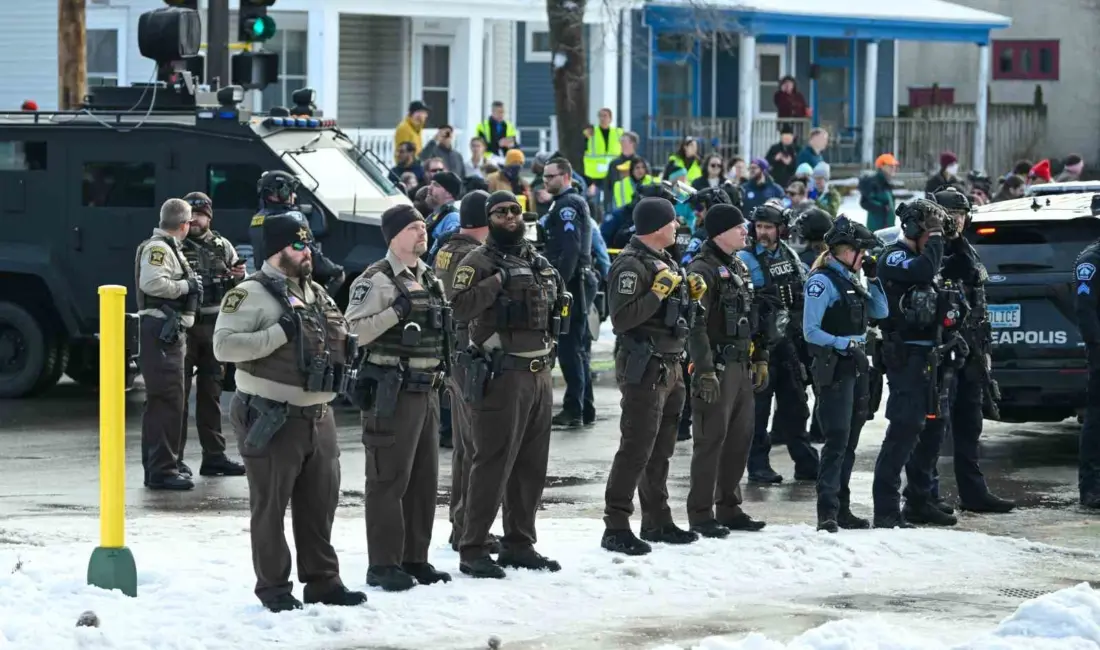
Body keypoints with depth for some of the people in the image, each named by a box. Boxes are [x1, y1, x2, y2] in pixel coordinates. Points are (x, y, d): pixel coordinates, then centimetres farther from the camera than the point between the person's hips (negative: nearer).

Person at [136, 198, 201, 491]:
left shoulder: (169, 248, 20)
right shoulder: (157, 248, -13)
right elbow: (152, 283, -27)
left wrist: (191, 286, 12)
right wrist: (187, 285, -17)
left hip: (169, 332, 11)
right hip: (161, 331, -11)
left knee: (160, 402, 15)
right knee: (168, 401, -12)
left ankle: (156, 467, 22)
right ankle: (162, 470, -12)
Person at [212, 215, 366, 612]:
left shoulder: (317, 294, 15)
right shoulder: (250, 295, -11)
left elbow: (338, 335, 29)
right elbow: (224, 346, -21)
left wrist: (344, 349, 5)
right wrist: (279, 333, -24)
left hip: (318, 416, 8)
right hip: (271, 419, -8)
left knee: (320, 503, 13)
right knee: (271, 505, 1)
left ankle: (322, 580, 23)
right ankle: (273, 587, 9)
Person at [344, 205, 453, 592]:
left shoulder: (429, 279, 16)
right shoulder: (377, 280, -11)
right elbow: (353, 330, -21)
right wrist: (396, 311, -25)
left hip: (427, 390, 8)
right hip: (392, 392, -8)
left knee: (424, 479, 11)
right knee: (389, 479, -6)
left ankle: (415, 559, 19)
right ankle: (383, 564, -3)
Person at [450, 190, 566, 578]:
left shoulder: (538, 262, 17)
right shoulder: (479, 262, -6)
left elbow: (552, 312, 31)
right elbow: (461, 307, -22)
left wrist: (558, 296, 12)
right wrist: (498, 280, -25)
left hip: (539, 373, 8)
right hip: (500, 374, -8)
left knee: (532, 465, 12)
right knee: (492, 463, -9)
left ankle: (519, 543, 23)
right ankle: (472, 550, -5)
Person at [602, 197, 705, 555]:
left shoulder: (665, 260, 16)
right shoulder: (631, 264, -16)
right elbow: (622, 319, -24)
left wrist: (691, 293, 7)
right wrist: (659, 290, -25)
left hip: (669, 367, 10)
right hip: (644, 368, -10)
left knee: (661, 448, 17)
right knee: (636, 448, -10)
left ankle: (657, 521, 26)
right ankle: (616, 527, -8)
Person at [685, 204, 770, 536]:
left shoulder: (739, 267, 16)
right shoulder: (703, 269, -12)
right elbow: (696, 325, -18)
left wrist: (760, 359, 19)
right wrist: (705, 371, -23)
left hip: (742, 366, 9)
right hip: (717, 367, -9)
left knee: (740, 437, 11)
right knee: (711, 439, -6)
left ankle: (729, 508, 20)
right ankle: (701, 513, -1)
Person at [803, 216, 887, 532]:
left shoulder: (851, 280, 15)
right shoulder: (823, 281, -11)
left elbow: (881, 312, 16)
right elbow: (811, 331, -15)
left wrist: (873, 279, 6)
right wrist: (845, 344, -21)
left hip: (856, 367, 9)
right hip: (834, 369, -9)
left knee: (849, 443, 11)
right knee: (837, 441, -14)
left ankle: (841, 509, 18)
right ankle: (827, 513, -17)